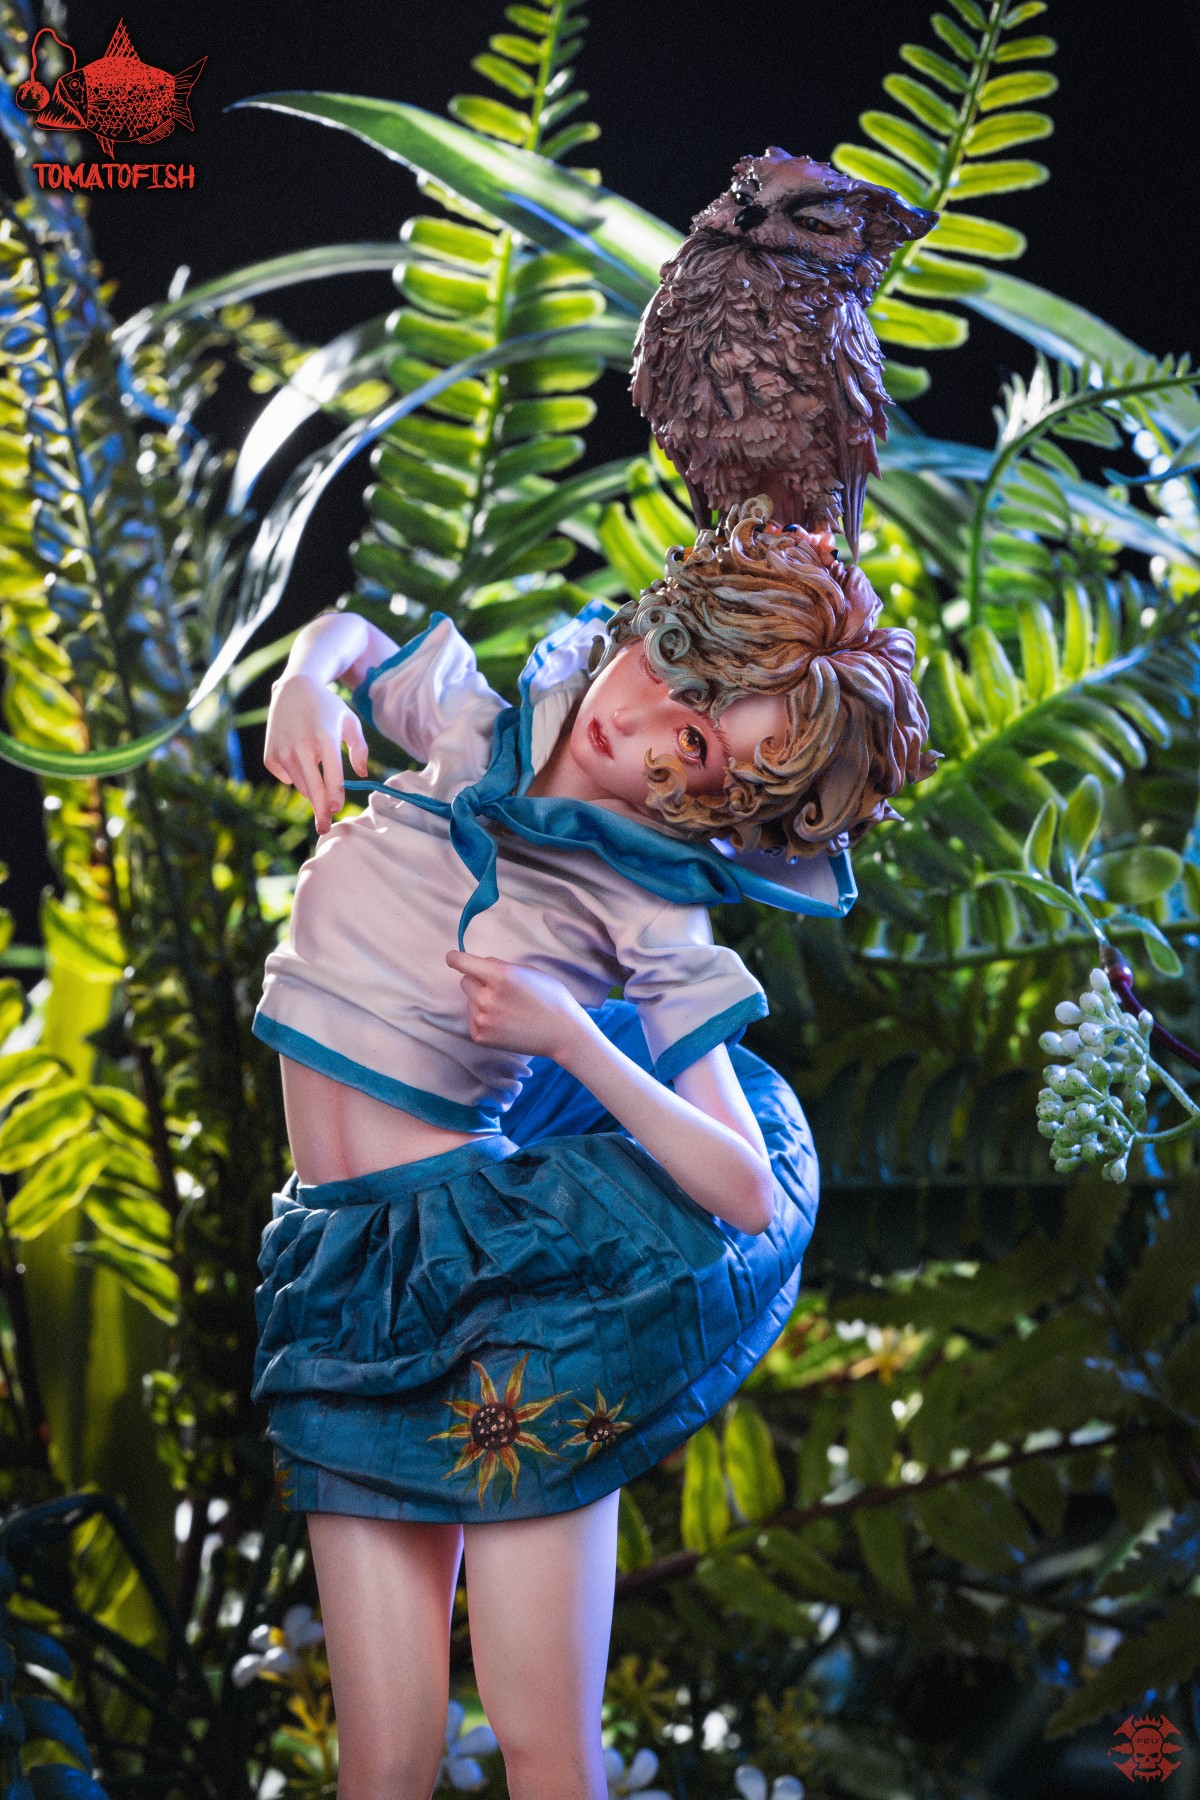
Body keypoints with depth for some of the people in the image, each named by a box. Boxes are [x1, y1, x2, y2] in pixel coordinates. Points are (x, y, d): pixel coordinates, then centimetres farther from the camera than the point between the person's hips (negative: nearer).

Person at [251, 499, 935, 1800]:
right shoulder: (463, 718, 3)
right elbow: (346, 633, 27)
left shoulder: (653, 919, -7)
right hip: (346, 1269, 4)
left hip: (503, 1256, -4)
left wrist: (570, 1038, -20)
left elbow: (754, 1198, -11)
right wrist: (306, 678, 3)